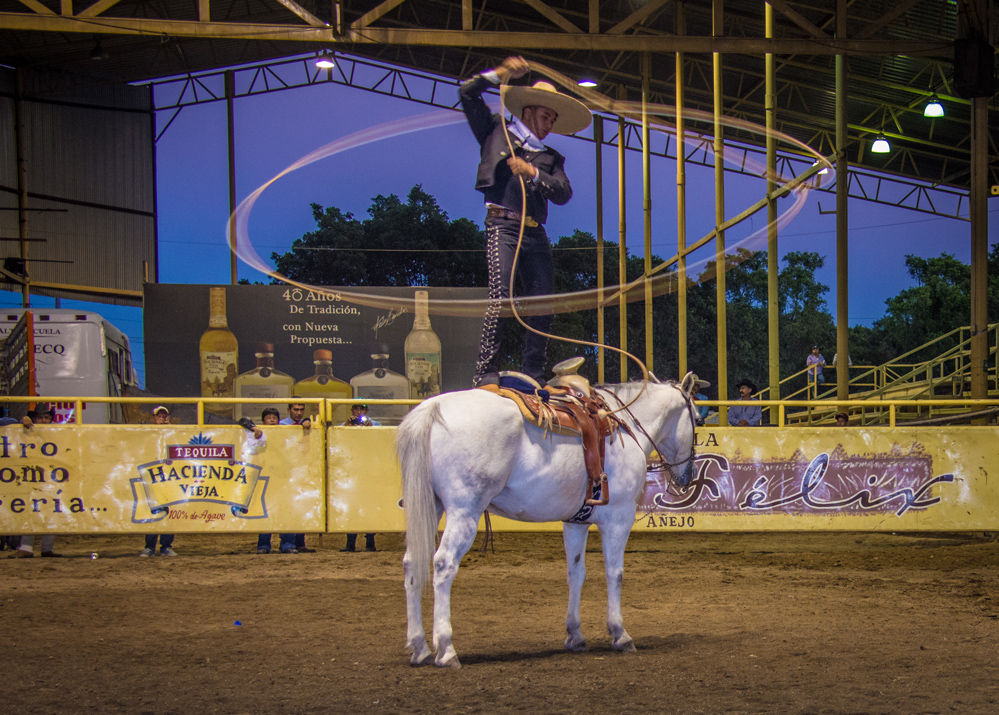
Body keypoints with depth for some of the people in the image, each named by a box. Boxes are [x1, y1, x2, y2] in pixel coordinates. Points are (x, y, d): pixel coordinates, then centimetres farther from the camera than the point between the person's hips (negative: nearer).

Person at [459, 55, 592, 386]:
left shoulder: (550, 158, 24)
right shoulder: (497, 133, 17)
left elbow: (563, 193, 7)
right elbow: (468, 94, 13)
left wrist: (532, 173, -6)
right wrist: (501, 73, 6)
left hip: (536, 234, 5)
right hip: (503, 226, -5)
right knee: (501, 297, -18)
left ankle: (532, 378, 1)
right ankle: (486, 372, -18)